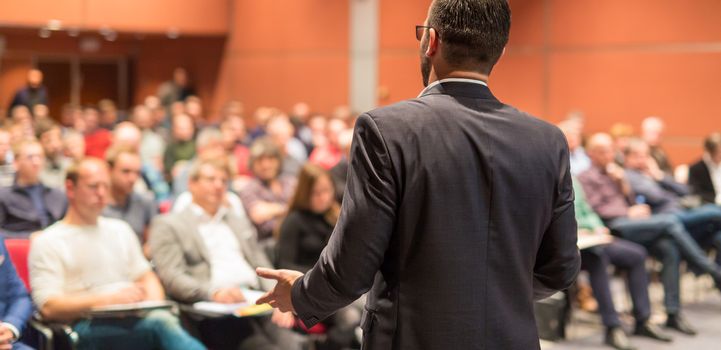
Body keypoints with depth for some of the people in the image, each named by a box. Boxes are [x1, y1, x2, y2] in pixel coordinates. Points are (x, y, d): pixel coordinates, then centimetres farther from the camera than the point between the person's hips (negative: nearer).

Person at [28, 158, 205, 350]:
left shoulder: (120, 230, 26)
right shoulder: (47, 242, 7)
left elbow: (146, 277, 27)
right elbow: (49, 307, -4)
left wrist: (154, 304, 2)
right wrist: (109, 299, -13)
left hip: (132, 319, 5)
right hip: (85, 327, -5)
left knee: (162, 319, -33)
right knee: (162, 324, -35)